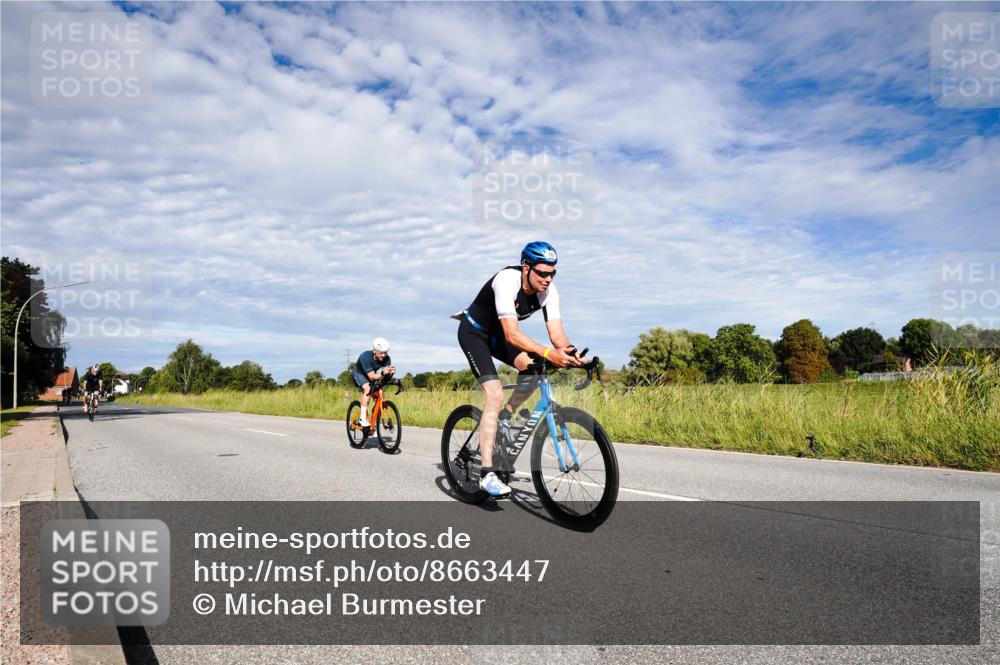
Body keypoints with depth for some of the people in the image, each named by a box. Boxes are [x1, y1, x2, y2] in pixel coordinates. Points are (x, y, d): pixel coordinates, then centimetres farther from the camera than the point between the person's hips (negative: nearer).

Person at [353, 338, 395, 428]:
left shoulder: (387, 359, -24)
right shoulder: (366, 357, -36)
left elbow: (386, 378, -26)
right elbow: (372, 377, -40)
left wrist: (390, 373, -48)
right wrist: (382, 373, -58)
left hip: (373, 374, 4)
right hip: (359, 373, -4)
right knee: (368, 388, -31)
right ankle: (363, 419, -30)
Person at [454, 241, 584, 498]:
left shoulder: (548, 291, -16)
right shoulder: (507, 281, -35)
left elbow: (557, 334, -21)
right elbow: (511, 334, -43)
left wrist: (570, 354, -43)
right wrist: (549, 353, -54)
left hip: (498, 334, 7)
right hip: (474, 333, -7)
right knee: (495, 395, -21)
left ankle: (505, 416, 9)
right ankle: (487, 473, -19)